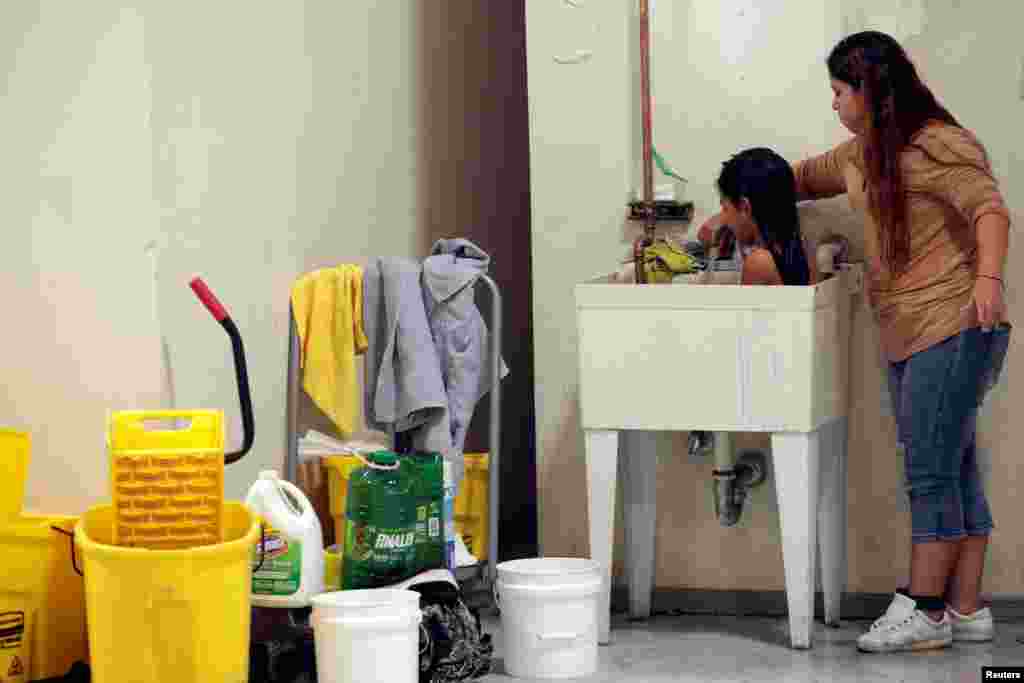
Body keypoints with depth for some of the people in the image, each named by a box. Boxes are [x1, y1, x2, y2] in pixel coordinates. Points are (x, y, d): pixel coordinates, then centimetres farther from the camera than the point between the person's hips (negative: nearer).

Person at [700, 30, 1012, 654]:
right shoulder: (864, 154, 18)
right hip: (906, 338, 9)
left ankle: (924, 611, -5)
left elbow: (990, 209, -22)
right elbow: (804, 178, 34)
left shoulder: (938, 145, -11)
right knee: (951, 471, 9)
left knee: (932, 471, -8)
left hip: (954, 328, -9)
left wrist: (988, 276, -38)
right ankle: (966, 610, 12)